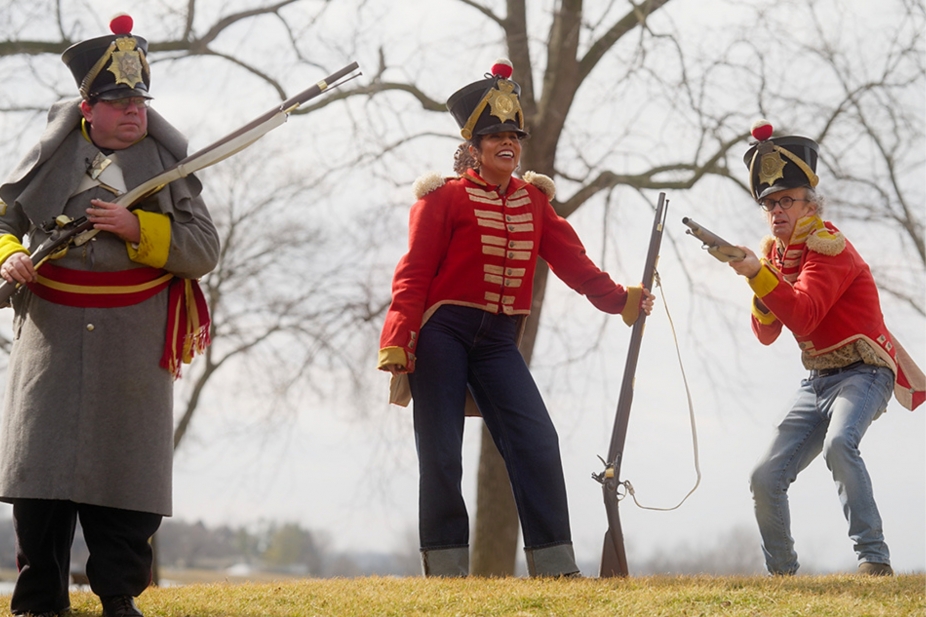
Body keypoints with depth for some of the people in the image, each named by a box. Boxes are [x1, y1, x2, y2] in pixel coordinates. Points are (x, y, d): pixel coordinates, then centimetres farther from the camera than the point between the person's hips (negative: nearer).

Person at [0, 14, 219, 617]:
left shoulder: (167, 162, 7)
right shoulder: (51, 157, 8)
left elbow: (204, 250, -1)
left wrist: (137, 228, -14)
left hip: (134, 345, 0)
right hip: (52, 336, 0)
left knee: (127, 470, 0)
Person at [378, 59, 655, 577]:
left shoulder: (533, 200, 12)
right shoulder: (446, 197, -2)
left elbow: (572, 261, 7)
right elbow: (414, 275, -8)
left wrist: (621, 300, -9)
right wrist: (396, 347, -18)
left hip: (499, 340, 4)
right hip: (442, 336, -4)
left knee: (538, 443, -8)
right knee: (442, 456, -4)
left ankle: (556, 566, -5)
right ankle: (447, 569, 4)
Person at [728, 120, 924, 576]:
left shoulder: (828, 246, -14)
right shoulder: (775, 250, 9)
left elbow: (803, 317, -28)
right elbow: (767, 334, 7)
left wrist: (758, 274, -37)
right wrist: (761, 295, -13)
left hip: (862, 373, -8)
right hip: (817, 381, 8)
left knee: (839, 443, -35)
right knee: (766, 477, 0)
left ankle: (874, 559, -34)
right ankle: (782, 573, 17)